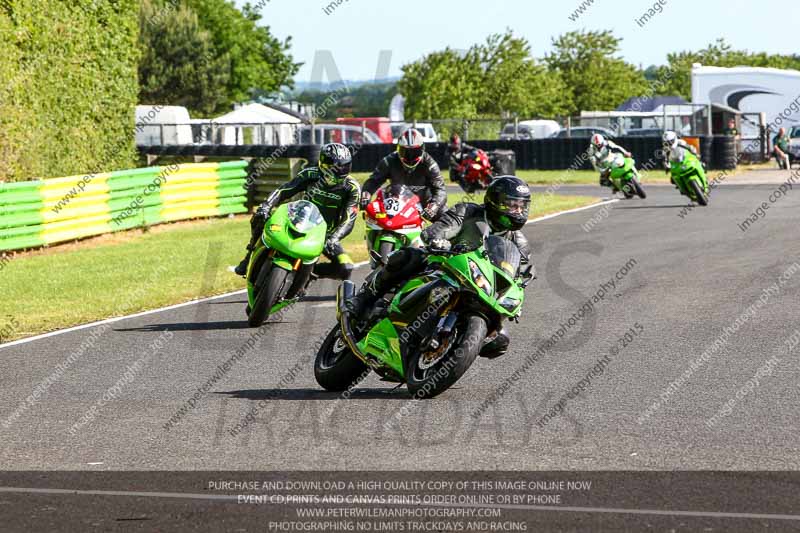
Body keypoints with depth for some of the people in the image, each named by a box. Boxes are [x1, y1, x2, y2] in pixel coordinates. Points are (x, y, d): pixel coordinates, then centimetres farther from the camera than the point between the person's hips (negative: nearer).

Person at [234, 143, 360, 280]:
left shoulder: (351, 188, -15)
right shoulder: (311, 175, -11)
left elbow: (348, 220, -22)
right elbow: (283, 190, -14)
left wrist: (333, 239, -40)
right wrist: (266, 206, -33)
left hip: (326, 233, 0)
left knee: (345, 269, -25)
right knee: (259, 220, -22)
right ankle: (250, 259, -1)